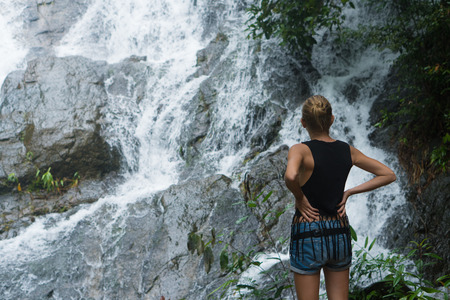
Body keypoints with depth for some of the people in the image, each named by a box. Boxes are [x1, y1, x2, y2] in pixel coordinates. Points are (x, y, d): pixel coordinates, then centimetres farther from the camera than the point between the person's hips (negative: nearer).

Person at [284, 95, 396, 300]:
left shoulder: (301, 150, -13)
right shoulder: (347, 151, 2)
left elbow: (290, 177, -36)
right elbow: (389, 175, 8)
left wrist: (300, 198, -16)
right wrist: (349, 192, 5)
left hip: (309, 236, -5)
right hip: (340, 234, 5)